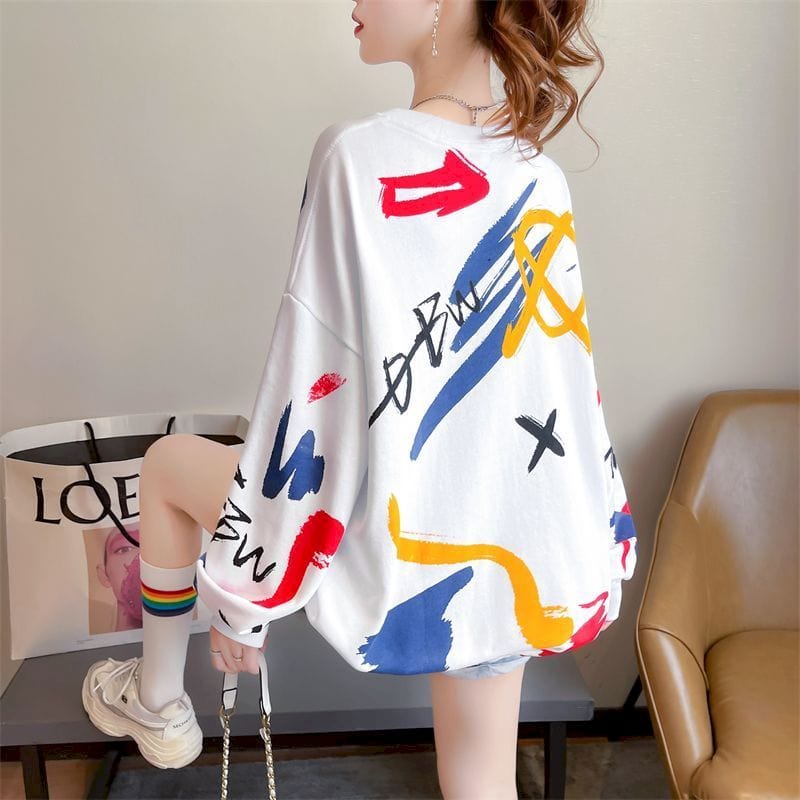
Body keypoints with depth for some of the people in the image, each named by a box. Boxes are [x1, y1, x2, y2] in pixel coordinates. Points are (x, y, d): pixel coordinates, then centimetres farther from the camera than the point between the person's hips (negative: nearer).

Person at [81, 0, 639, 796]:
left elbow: (311, 391, -18)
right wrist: (598, 537, 21)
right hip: (515, 559, 6)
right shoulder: (543, 183, 3)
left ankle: (157, 703, 38)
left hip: (397, 559, -6)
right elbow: (570, 378, 8)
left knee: (168, 463, 20)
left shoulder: (362, 155, -18)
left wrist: (243, 589, -7)